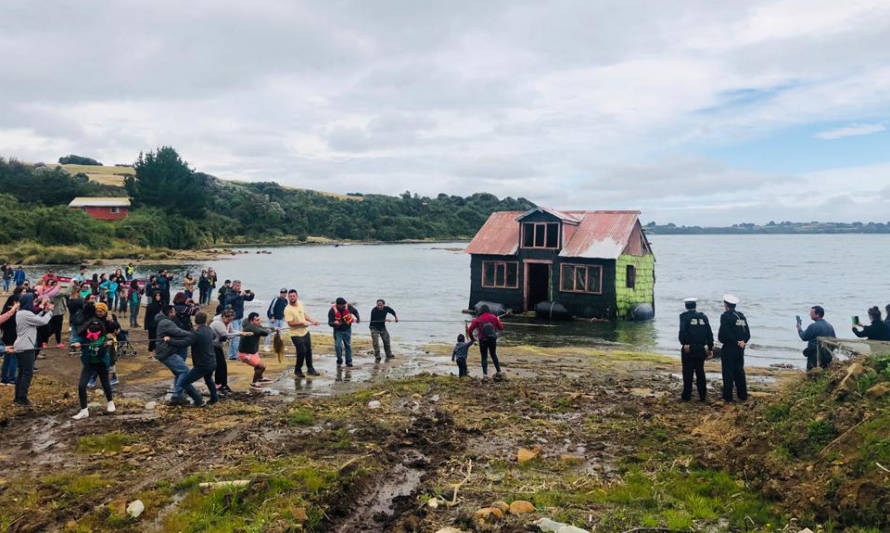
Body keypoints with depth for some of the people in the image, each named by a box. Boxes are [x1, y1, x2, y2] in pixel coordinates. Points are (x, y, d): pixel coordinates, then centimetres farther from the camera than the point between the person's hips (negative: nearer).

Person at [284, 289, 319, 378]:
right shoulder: (288, 309, -20)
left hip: (305, 332, 8)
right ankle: (297, 370, 15)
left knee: (308, 351, 16)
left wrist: (312, 321, 10)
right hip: (296, 334, -8)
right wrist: (302, 323, -23)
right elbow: (290, 323, -23)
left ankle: (310, 369, 31)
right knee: (301, 352, -7)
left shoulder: (300, 304, 3)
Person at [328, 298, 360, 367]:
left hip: (347, 329, 2)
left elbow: (355, 311, 8)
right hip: (338, 330, -2)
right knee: (338, 345, -10)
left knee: (348, 345, 5)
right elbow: (330, 322, -20)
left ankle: (349, 361, 13)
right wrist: (335, 323, -40)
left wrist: (358, 318, -3)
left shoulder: (348, 307, -14)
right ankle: (339, 361, 9)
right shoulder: (332, 311, -20)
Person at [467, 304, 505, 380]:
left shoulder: (478, 319, -1)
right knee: (493, 355, 20)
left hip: (483, 340, -2)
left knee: (484, 357, 7)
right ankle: (499, 372, 19)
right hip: (493, 339, 2)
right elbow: (501, 328, 6)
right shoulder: (494, 317, 4)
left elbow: (470, 330, -5)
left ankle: (485, 375, -4)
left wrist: (472, 337, 12)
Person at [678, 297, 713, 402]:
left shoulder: (684, 316, -4)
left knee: (688, 372, 2)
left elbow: (683, 331, -18)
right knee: (700, 372, 12)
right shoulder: (703, 316, 8)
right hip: (701, 349, 4)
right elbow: (709, 333, 7)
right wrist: (710, 348, 12)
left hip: (688, 349, -4)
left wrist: (684, 344, -12)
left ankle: (687, 395, 6)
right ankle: (703, 395, 15)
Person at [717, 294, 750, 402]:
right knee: (739, 371, 16)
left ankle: (728, 396, 3)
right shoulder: (742, 316, 10)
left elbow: (723, 335, -18)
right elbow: (747, 334, 8)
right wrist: (742, 341, -2)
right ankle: (743, 395, 21)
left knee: (728, 373, 0)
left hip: (728, 349, -6)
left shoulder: (725, 316, -12)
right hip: (740, 349, 6)